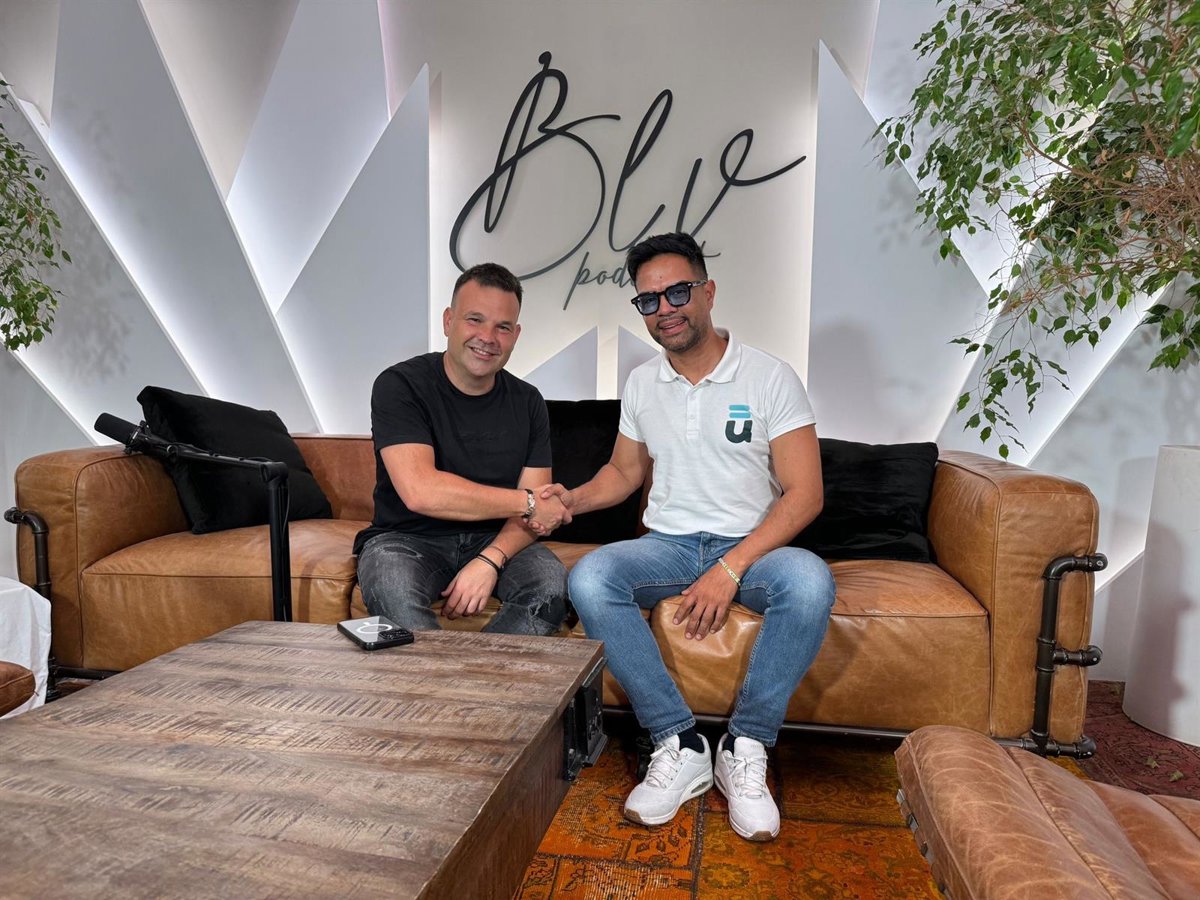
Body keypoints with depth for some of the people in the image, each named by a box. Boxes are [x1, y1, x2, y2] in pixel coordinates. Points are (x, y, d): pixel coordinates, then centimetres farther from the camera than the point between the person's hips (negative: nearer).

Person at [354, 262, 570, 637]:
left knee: (552, 584, -26)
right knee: (391, 589, -36)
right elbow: (420, 492, -25)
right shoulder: (400, 385, -10)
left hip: (494, 541, 3)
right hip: (407, 538, -3)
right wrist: (527, 503, -18)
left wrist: (489, 561, -22)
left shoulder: (527, 402, 4)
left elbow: (535, 514, -1)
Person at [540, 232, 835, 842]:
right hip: (667, 543, 3)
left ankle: (746, 747, -17)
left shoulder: (770, 377, -6)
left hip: (750, 545, -2)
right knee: (588, 579, -28)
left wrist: (730, 569, -22)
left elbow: (804, 494, -11)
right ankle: (679, 745, -18)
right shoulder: (641, 384, 8)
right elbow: (624, 471, 19)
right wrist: (572, 499, -4)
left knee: (810, 581, -36)